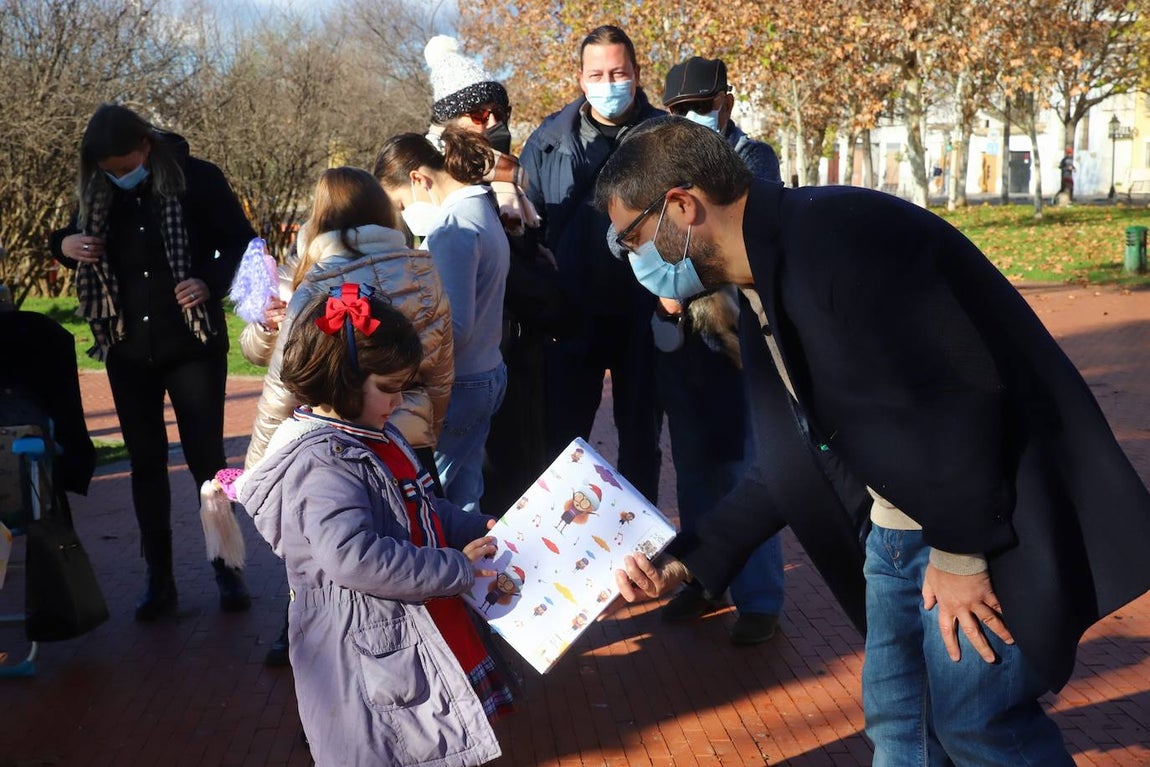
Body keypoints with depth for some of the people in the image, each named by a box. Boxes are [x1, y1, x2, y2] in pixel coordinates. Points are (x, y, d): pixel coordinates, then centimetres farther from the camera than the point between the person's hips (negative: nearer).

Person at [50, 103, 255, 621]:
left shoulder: (196, 179, -8)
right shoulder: (100, 194, 4)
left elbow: (241, 242, -5)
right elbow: (77, 242, 18)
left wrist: (211, 283, -21)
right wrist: (65, 244, -6)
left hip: (192, 344, -4)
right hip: (128, 350, 4)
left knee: (207, 457, 0)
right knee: (145, 462, 8)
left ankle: (228, 570, 15)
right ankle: (160, 582, 16)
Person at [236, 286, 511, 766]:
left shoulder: (375, 437, 10)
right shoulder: (319, 465, -23)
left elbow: (420, 511, 24)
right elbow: (354, 558, -34)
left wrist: (478, 529, 8)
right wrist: (458, 568, -27)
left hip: (417, 643, 10)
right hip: (369, 660, -10)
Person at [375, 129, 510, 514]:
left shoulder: (453, 227, -18)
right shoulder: (483, 210, 13)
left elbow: (454, 327, -22)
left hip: (458, 387, -10)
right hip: (488, 376, 10)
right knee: (463, 501, 15)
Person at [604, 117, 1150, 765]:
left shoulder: (838, 233, -23)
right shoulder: (764, 297, 9)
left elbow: (956, 392, -26)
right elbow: (788, 465, 14)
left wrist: (958, 552, -18)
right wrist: (686, 563, 11)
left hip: (1000, 518, -9)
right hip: (899, 527, 9)